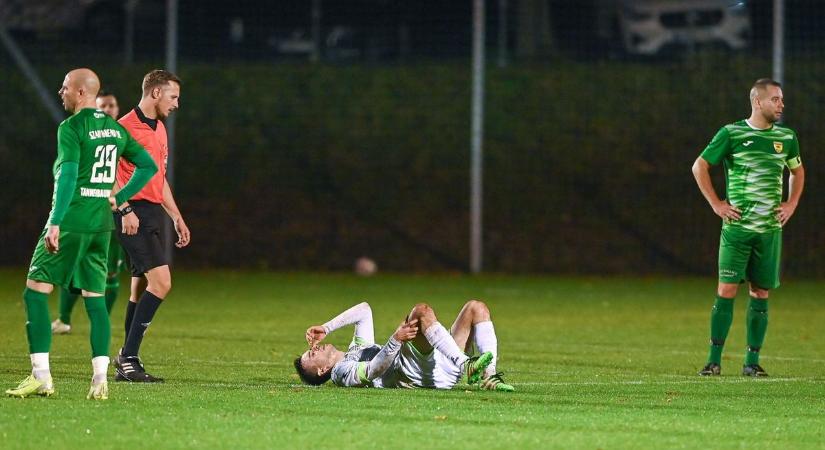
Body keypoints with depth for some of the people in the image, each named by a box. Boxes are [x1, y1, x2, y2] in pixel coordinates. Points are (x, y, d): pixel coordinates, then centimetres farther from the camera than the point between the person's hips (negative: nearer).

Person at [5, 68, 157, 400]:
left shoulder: (71, 128, -9)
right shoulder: (116, 129, 12)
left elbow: (68, 176, -20)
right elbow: (149, 166, 16)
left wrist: (55, 223, -23)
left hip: (71, 222, -7)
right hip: (102, 224, 7)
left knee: (36, 291, -1)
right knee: (95, 298, 9)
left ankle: (41, 378, -8)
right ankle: (100, 380, -1)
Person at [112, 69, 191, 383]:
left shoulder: (160, 129, 19)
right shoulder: (126, 127, -10)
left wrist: (177, 218, 26)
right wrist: (126, 209, -23)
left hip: (155, 214, 9)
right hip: (135, 215, -9)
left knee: (141, 288, 9)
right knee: (161, 282, -17)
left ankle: (127, 360, 14)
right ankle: (128, 359, -16)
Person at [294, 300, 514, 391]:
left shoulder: (358, 349, 34)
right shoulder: (342, 372, 5)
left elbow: (364, 310, 36)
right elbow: (375, 368, -15)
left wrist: (326, 328, 27)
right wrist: (395, 340, -30)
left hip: (441, 368, 9)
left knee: (476, 308, 1)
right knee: (422, 310, -28)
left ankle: (488, 377, -20)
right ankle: (467, 366, -42)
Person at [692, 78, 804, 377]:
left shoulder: (786, 137, 8)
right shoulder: (732, 134, -4)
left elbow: (797, 171, 26)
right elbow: (699, 166, 3)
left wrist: (791, 203, 12)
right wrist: (716, 204, -2)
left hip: (770, 229, 4)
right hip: (737, 227, -4)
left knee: (760, 294, 4)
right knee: (727, 290, -7)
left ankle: (752, 361, 9)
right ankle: (714, 360, -4)